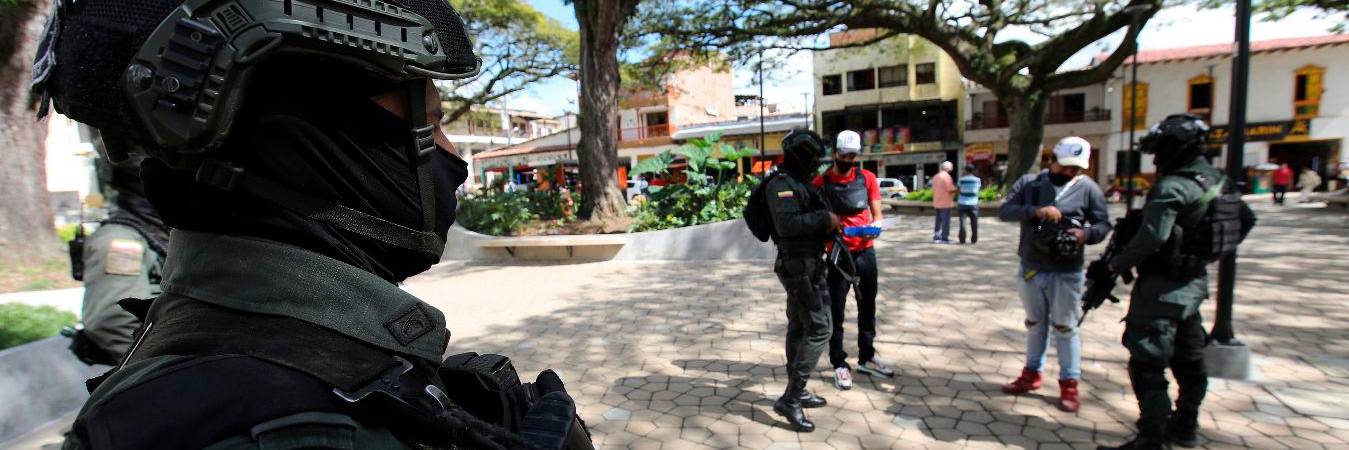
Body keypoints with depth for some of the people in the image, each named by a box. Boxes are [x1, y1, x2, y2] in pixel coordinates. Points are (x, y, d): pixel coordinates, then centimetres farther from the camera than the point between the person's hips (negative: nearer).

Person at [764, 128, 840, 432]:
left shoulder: (800, 184, 16)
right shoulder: (781, 184, -15)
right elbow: (787, 224, -28)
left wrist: (829, 224, 2)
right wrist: (825, 217, -19)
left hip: (807, 264, 10)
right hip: (798, 266, -10)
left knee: (798, 328, 16)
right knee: (819, 330, -11)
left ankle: (796, 391, 28)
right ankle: (790, 399, -6)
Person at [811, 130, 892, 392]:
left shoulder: (867, 178, 1)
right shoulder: (821, 182, -7)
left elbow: (877, 214, 1)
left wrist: (873, 227, -20)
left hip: (866, 251, 4)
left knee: (867, 307, 14)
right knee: (836, 311, 1)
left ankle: (866, 357, 30)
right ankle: (839, 364, 12)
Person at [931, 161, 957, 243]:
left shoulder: (935, 176, 12)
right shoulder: (946, 176, -12)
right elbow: (951, 189, -15)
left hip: (937, 202, 8)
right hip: (946, 202, -8)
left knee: (938, 220, 13)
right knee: (946, 221, -4)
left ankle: (936, 237, 16)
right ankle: (944, 238, -3)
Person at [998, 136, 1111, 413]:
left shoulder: (1088, 188, -3)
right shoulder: (1029, 183, 0)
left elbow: (1104, 224, 0)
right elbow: (1005, 211, -9)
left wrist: (1087, 234, -22)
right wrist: (1035, 211, -25)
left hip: (1067, 273, -2)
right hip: (1030, 269, 2)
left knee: (1065, 328, 6)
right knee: (1035, 324, 16)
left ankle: (1069, 385, 19)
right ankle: (1032, 374, 31)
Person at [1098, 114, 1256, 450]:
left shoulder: (1172, 187, -21)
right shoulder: (1216, 182, 8)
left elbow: (1151, 237, -29)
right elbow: (1247, 218, 22)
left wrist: (1117, 265, -17)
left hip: (1163, 287, -10)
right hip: (1194, 282, 10)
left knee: (1147, 365, -4)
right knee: (1189, 360, 20)